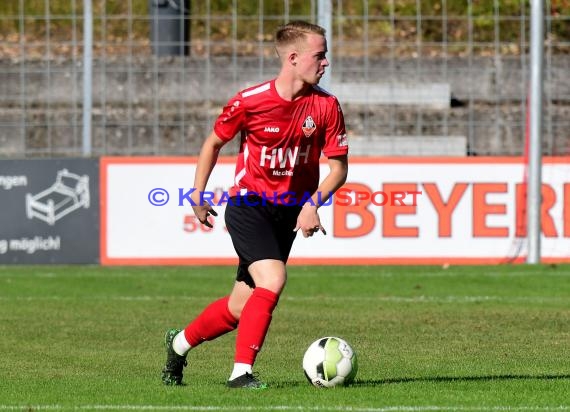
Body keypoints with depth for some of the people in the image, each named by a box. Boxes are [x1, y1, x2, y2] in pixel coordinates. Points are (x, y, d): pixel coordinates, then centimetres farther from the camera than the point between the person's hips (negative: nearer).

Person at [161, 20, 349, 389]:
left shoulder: (326, 106, -7)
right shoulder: (250, 101, -14)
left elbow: (339, 166, -2)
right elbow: (215, 142, 4)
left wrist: (313, 204, -18)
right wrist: (198, 194, 5)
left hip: (289, 214, 4)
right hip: (248, 204, -4)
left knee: (241, 308, 7)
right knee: (273, 280, -26)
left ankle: (180, 344, 32)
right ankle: (242, 370, -16)